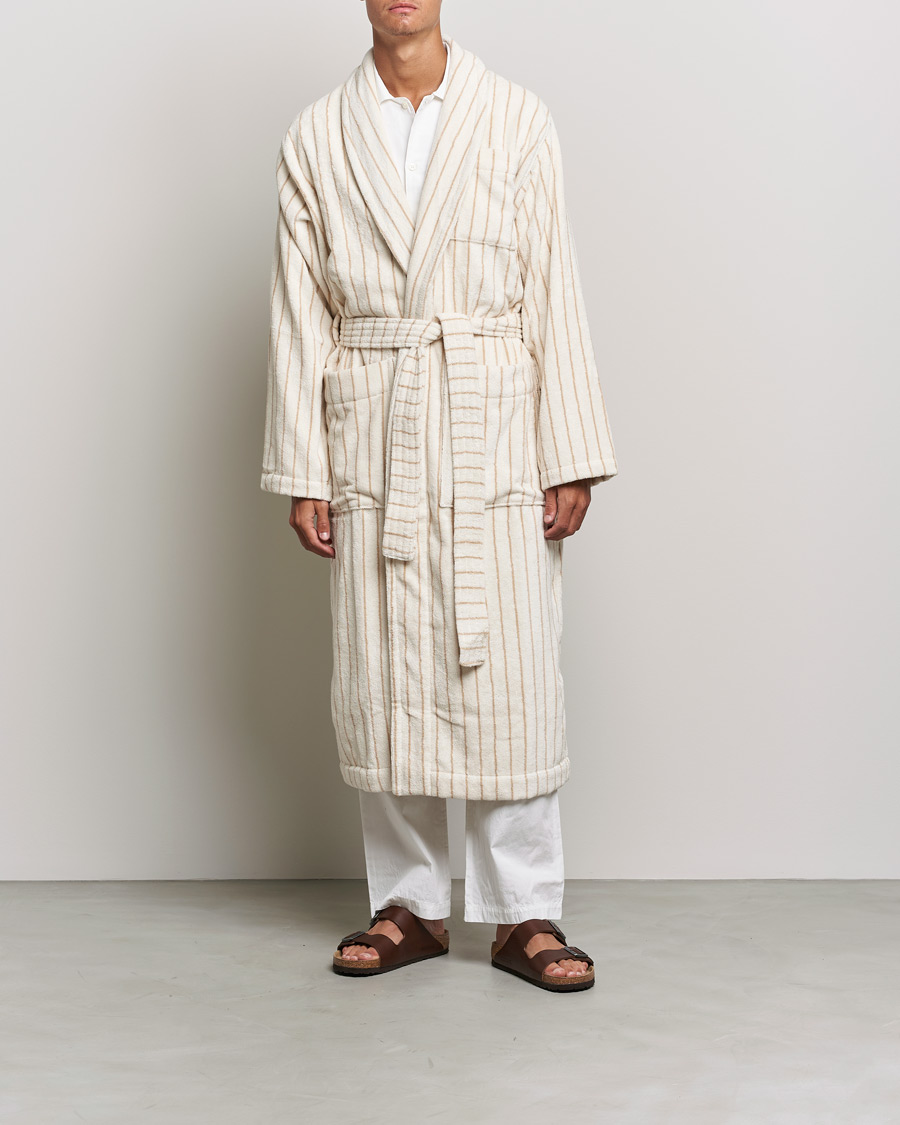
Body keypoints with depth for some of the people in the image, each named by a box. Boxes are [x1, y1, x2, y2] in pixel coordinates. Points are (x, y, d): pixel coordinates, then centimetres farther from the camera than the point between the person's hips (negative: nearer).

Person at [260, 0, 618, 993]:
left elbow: (553, 295, 2)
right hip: (372, 439, 1)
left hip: (494, 435, -1)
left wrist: (571, 456, -3)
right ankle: (409, 904, 18)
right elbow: (300, 316, 6)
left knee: (509, 674, -2)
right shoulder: (316, 139, 8)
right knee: (384, 676, 4)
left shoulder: (518, 121, 5)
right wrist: (301, 473, 1)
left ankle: (523, 913, 10)